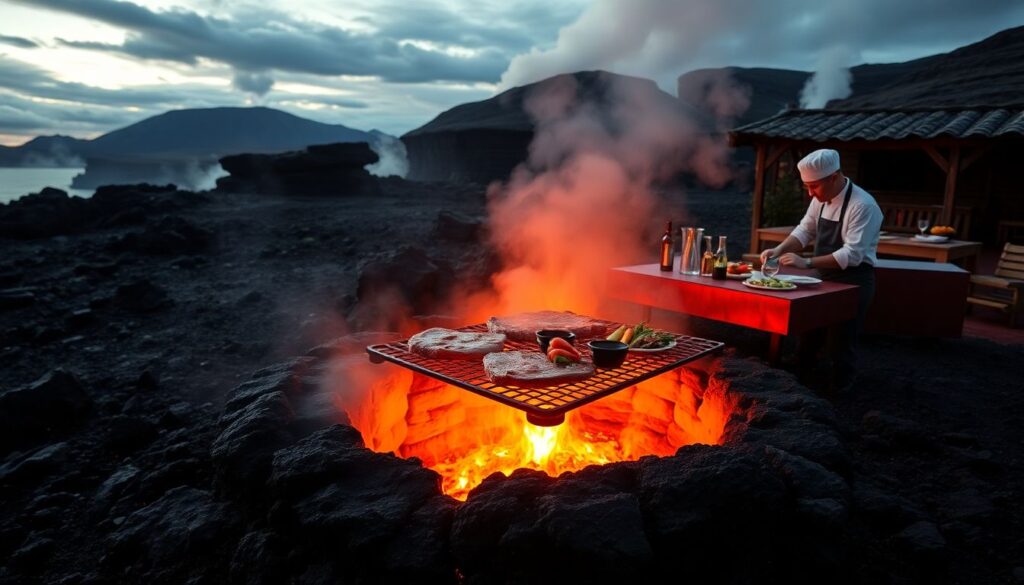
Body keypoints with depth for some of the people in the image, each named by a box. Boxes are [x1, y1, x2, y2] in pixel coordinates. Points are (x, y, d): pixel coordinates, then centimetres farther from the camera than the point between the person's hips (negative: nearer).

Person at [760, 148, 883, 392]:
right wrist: (780, 250, -9)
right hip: (826, 279, 7)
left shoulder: (863, 205, -23)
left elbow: (852, 255, -28)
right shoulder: (821, 199, 1)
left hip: (853, 283, -7)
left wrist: (806, 262, -31)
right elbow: (805, 230, 8)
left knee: (840, 345, 1)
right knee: (808, 338, 17)